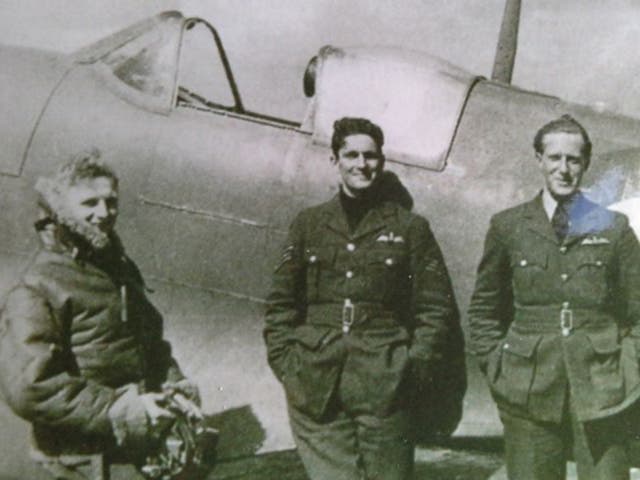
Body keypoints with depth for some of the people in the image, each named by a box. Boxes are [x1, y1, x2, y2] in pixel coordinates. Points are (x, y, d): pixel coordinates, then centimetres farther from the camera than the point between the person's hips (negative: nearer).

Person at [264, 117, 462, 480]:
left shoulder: (410, 228, 7)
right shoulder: (309, 224, 12)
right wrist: (283, 358, 4)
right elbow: (281, 301, 14)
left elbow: (438, 307, 6)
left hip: (382, 386, -1)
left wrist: (416, 363, -3)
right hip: (315, 387, 1)